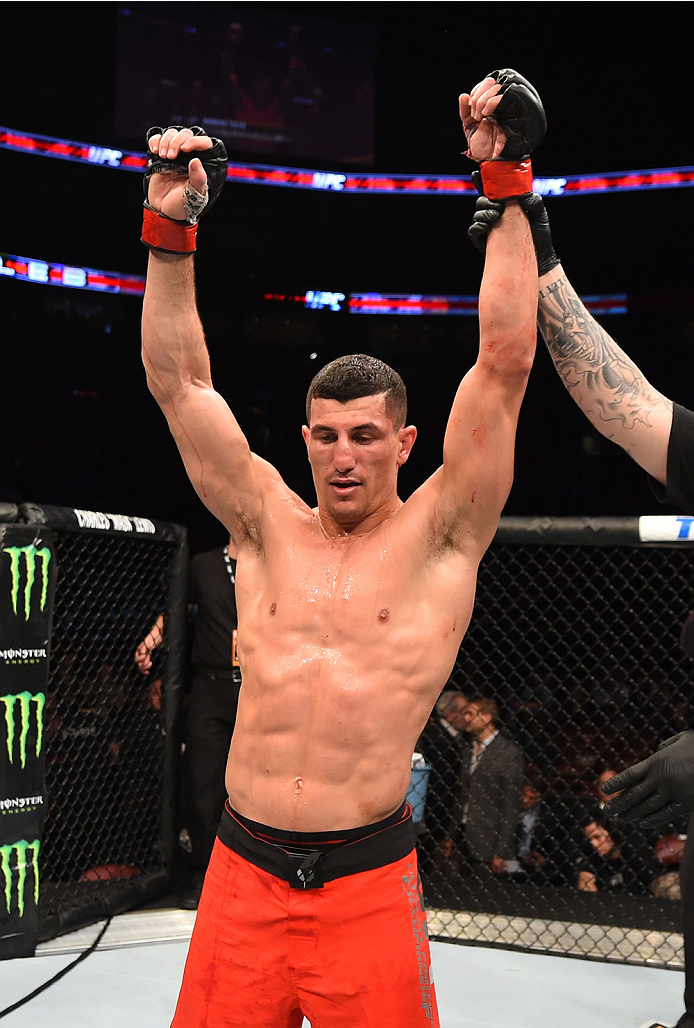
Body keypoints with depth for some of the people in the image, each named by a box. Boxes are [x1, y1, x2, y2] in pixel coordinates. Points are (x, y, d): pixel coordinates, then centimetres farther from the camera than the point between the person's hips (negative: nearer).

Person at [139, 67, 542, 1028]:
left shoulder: (438, 536, -2)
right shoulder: (268, 525, 6)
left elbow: (505, 359, -8)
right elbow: (180, 380, 5)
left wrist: (506, 187, -8)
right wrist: (170, 229, -1)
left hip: (367, 884, -3)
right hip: (241, 873, 3)